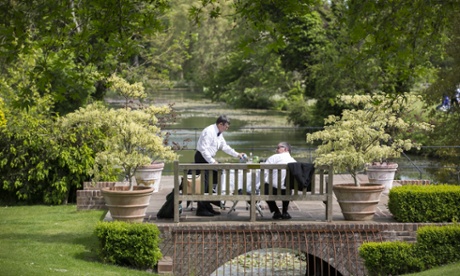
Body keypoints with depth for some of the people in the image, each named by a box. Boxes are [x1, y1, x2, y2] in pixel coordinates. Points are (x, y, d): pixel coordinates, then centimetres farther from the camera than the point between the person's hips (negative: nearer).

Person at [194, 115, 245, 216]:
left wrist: (237, 154, 17)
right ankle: (201, 209, -8)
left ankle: (207, 207, 16)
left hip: (209, 159, 10)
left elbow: (225, 146, 22)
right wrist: (212, 161, -24)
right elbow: (204, 149, -24)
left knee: (209, 185, 10)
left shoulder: (219, 134, 11)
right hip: (202, 158, -10)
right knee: (203, 184, -10)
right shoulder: (209, 132, -19)